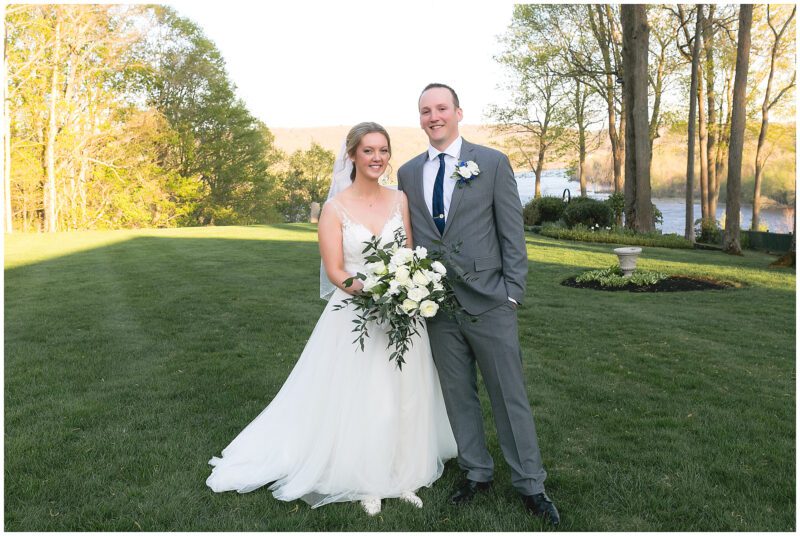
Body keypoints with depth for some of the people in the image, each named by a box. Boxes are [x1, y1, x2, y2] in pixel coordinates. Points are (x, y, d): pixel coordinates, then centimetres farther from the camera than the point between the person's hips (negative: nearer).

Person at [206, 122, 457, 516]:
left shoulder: (400, 200, 4)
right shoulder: (335, 208, -6)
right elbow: (335, 272, -9)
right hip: (355, 313, -3)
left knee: (404, 395, 10)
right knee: (357, 397, 4)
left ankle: (402, 475, 28)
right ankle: (366, 482, 22)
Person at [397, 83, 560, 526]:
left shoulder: (492, 162, -1)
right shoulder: (407, 173, 9)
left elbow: (512, 232, -2)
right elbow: (408, 237, 13)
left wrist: (512, 291, -8)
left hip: (488, 301, -3)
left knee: (510, 395, 4)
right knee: (458, 394, 13)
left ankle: (530, 484, 18)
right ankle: (476, 472, 29)